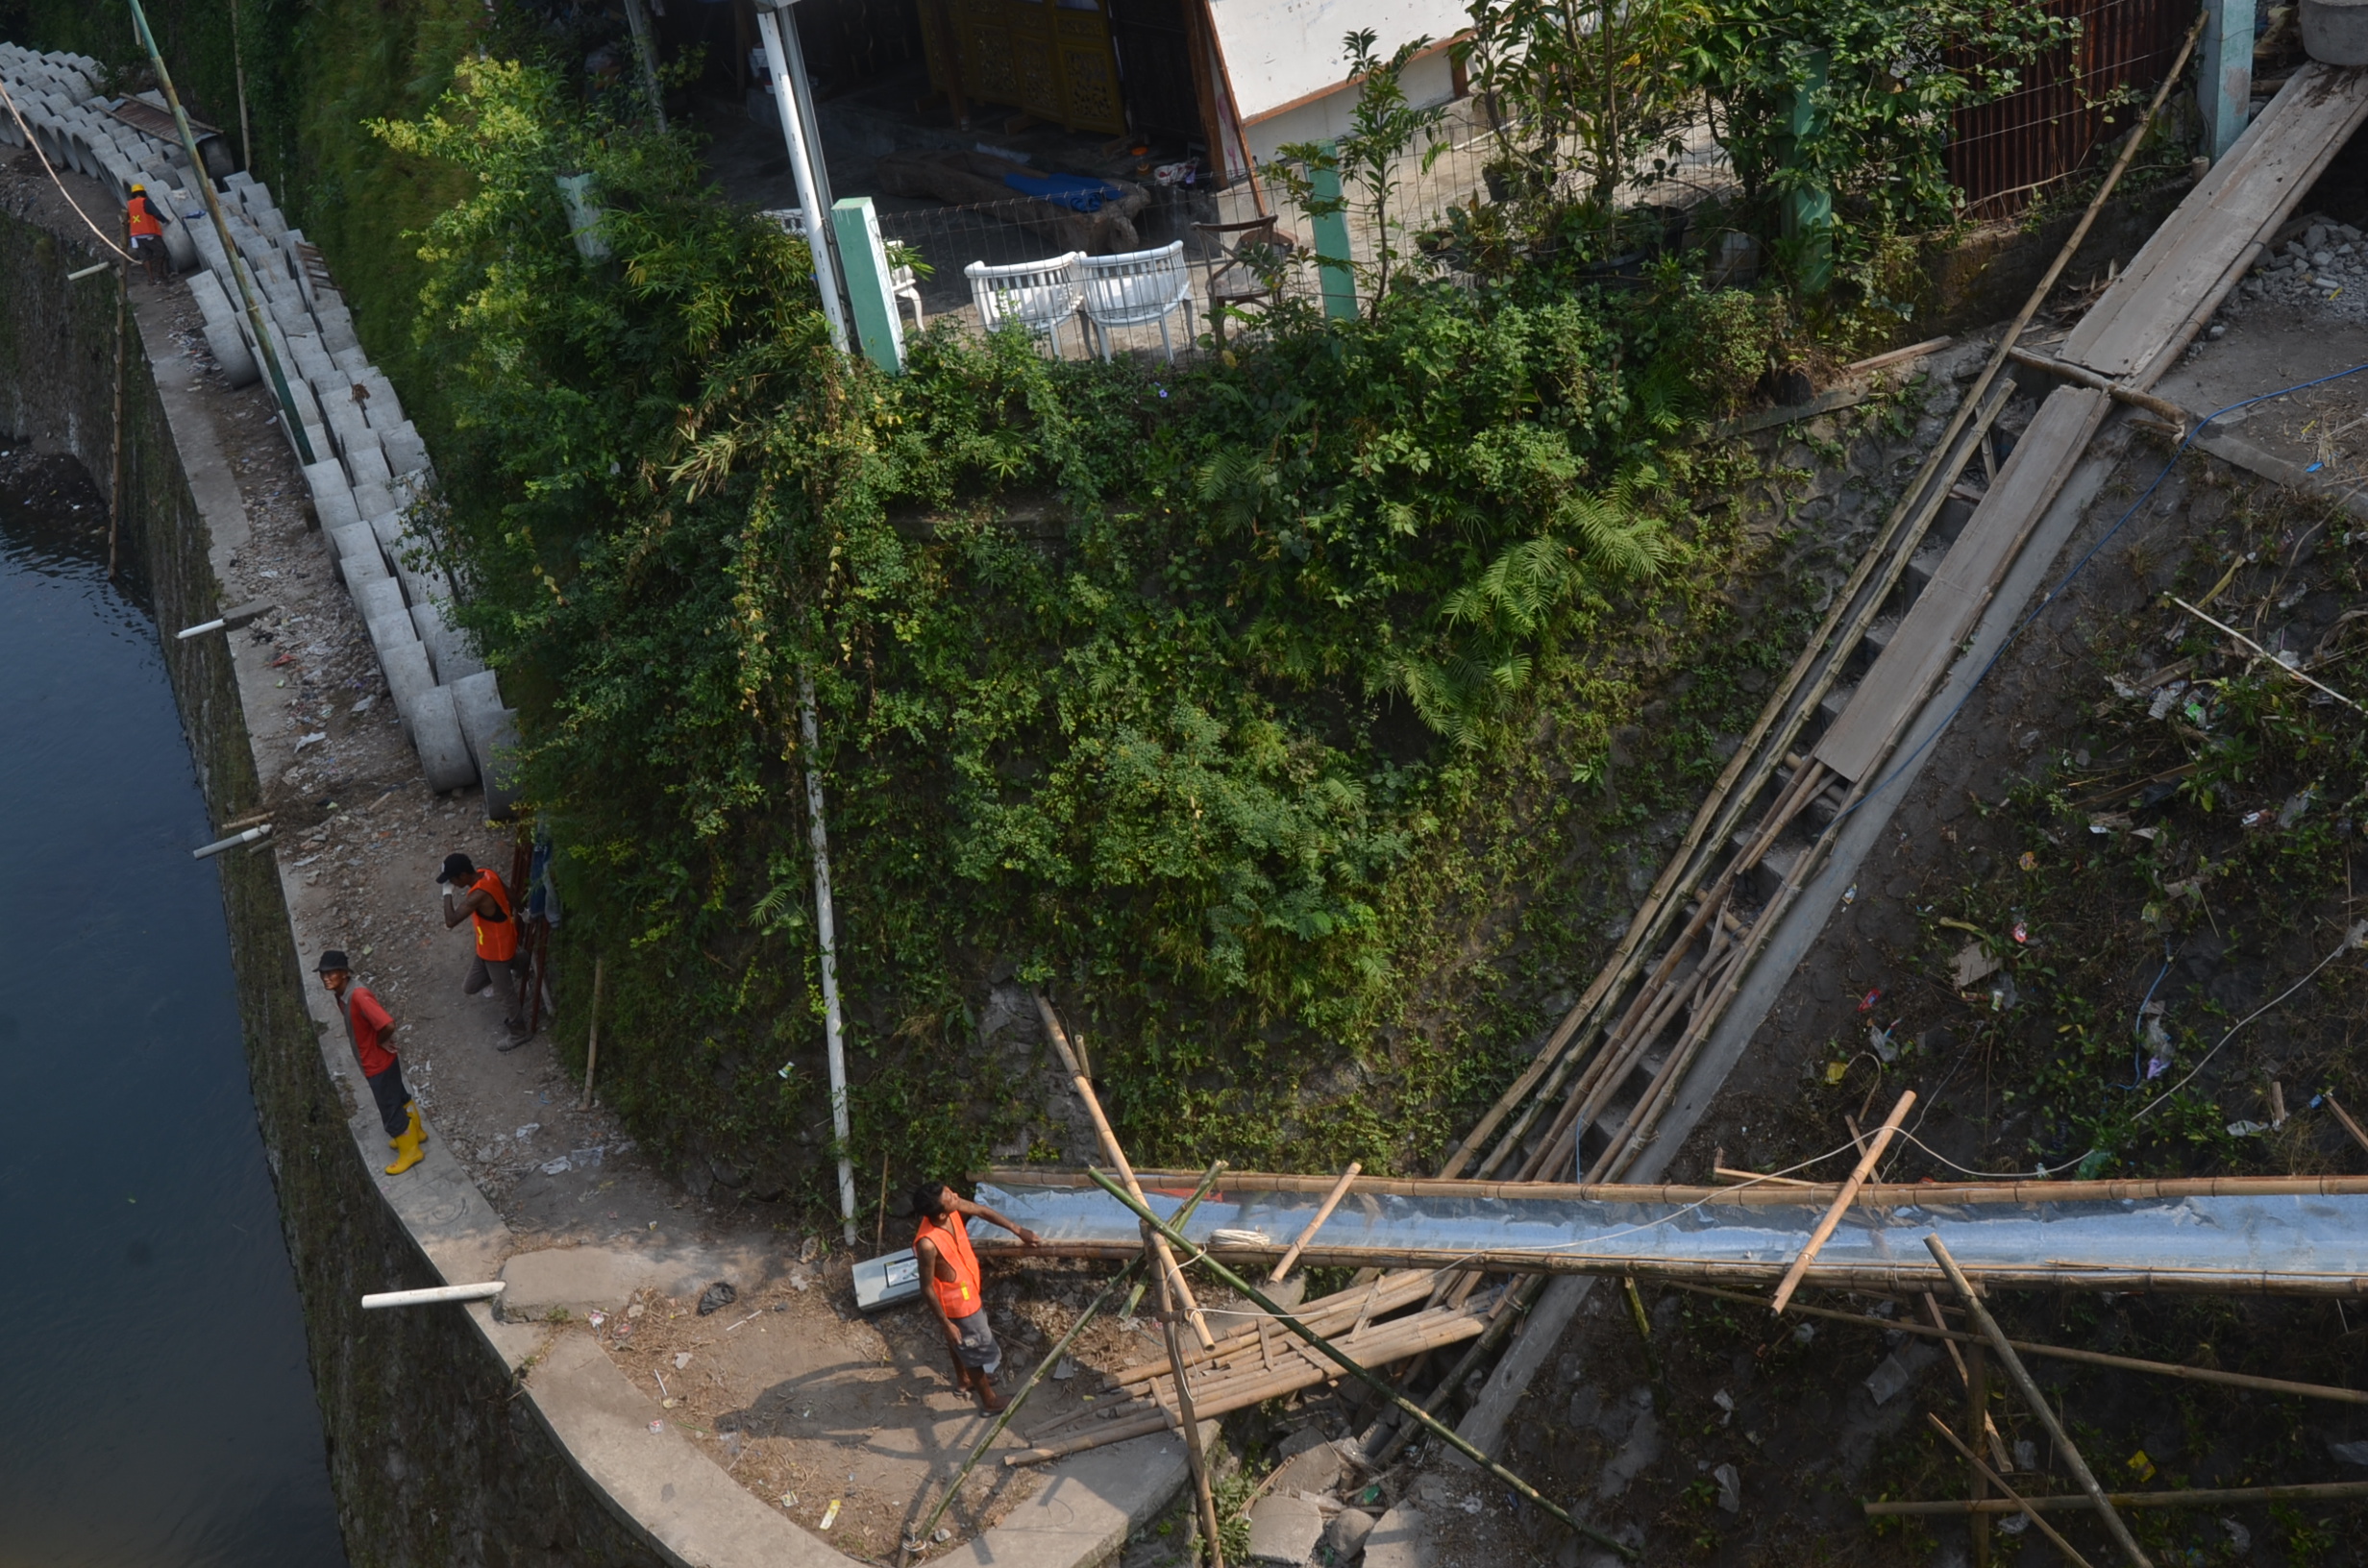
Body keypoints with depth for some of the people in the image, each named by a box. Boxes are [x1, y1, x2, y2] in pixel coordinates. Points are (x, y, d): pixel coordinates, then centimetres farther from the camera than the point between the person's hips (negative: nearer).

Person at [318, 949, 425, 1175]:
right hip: (373, 1061, 9)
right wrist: (373, 1041, 4)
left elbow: (388, 1025, -40)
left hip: (379, 1063, -9)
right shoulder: (341, 994, -3)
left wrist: (379, 1043, -20)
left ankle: (410, 1151, 26)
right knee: (399, 1097, 27)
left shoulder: (358, 995, -33)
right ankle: (414, 1133, 47)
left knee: (390, 1111, 8)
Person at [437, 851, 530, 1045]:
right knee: (469, 988, 20)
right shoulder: (488, 874, -9)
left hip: (497, 951, -9)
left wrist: (447, 892, -26)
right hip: (487, 947, 9)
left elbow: (450, 922, -37)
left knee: (507, 993, 13)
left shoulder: (478, 895, -36)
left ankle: (518, 1033, 33)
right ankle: (513, 963, 31)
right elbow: (510, 897, 6)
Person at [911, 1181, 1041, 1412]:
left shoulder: (953, 1208, -22)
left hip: (967, 1289, 7)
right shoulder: (927, 1244, -40)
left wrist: (1018, 1231, 0)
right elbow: (928, 1288, -27)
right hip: (958, 1302, -7)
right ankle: (989, 1400, 40)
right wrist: (946, 1324, -17)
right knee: (978, 1349, 16)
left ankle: (963, 1379, 59)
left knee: (960, 1342, 32)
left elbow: (983, 1211, -4)